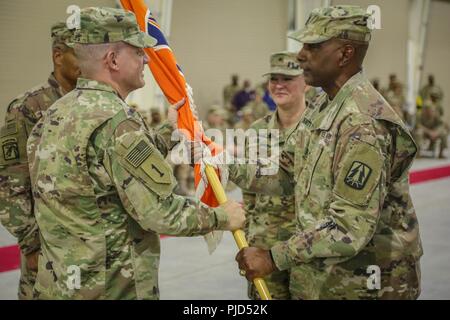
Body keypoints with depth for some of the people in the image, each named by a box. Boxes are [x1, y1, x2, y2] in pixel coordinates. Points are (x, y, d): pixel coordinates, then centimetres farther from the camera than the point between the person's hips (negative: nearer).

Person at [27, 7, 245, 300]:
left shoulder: (57, 113, 7)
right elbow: (162, 214, -19)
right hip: (112, 289, -8)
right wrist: (221, 217, -4)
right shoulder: (116, 121, -20)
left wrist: (168, 132, 24)